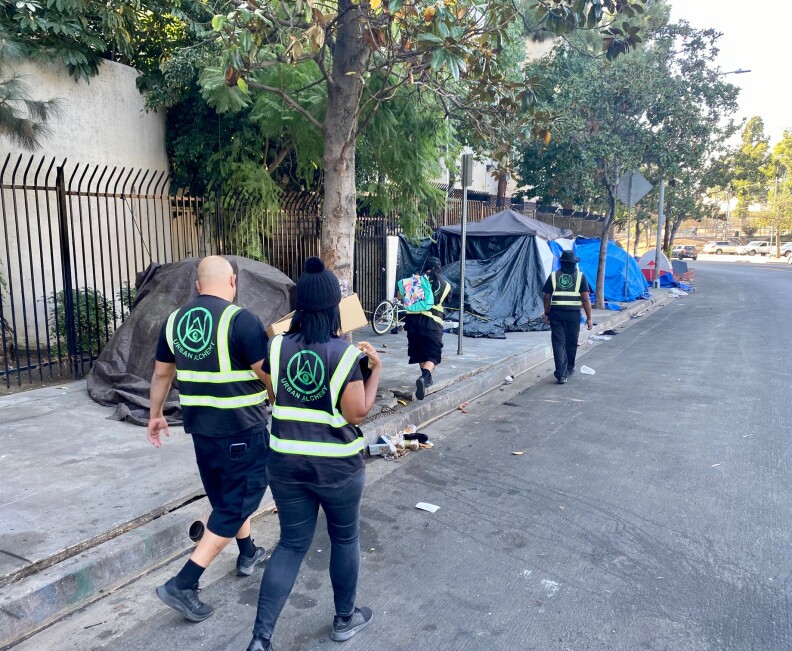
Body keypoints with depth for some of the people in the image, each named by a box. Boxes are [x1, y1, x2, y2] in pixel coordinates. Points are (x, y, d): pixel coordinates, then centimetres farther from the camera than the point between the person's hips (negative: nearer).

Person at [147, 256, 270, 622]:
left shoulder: (176, 319, 3)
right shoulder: (240, 319, -18)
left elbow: (161, 373, 12)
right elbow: (269, 374, -18)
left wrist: (155, 414, 25)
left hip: (200, 426, 7)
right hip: (241, 428, -7)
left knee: (227, 493, 25)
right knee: (235, 504, 5)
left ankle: (248, 554, 41)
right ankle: (183, 584, 5)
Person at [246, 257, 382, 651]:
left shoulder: (277, 348, -5)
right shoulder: (347, 355, -17)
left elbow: (273, 399, 7)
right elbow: (357, 414, -14)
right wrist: (375, 371, -5)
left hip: (286, 462, 3)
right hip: (337, 467, -3)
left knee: (291, 544, 17)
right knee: (344, 539, 20)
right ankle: (345, 619, 38)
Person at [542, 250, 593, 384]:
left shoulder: (553, 276, 4)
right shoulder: (580, 276, 0)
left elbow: (547, 297, 3)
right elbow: (586, 299, -4)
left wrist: (546, 313, 14)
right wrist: (589, 317, 1)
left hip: (556, 313, 0)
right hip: (573, 314, 0)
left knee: (558, 343, 2)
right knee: (571, 342, 17)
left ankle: (561, 374, -6)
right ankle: (569, 368, 35)